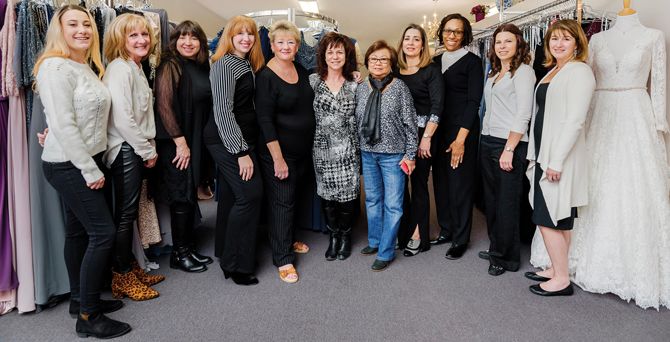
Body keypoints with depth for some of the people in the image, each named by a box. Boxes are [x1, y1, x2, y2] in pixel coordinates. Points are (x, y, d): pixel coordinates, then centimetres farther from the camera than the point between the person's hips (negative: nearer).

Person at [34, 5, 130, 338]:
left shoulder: (87, 67, 13)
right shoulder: (57, 67, -15)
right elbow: (63, 125, -21)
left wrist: (93, 165, 11)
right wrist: (91, 170, -19)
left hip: (84, 162, 9)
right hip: (69, 165, -9)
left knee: (78, 231, 15)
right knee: (103, 232, -7)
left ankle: (80, 299, 28)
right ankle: (88, 317, 4)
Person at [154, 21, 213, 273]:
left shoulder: (202, 68, 10)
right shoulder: (170, 66, -9)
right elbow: (164, 105, -15)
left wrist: (195, 142, 8)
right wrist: (180, 142, -17)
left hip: (197, 141, 6)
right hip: (175, 141, -6)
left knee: (191, 194, 11)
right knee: (182, 196, -1)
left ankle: (189, 247, 23)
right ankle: (179, 254, 12)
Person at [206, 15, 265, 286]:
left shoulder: (248, 64, 14)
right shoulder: (225, 65, -13)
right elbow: (223, 111, -19)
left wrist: (246, 146, 7)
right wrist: (241, 152, -22)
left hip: (241, 138, 9)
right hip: (227, 140, -9)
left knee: (234, 193, 15)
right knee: (251, 193, -11)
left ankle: (225, 251, 29)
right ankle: (236, 264, 0)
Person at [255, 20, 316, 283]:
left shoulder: (302, 71, 6)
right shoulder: (266, 77, -14)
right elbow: (265, 120, -18)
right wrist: (278, 158, -20)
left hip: (303, 150, 7)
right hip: (278, 152, -7)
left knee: (292, 197, 18)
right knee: (282, 202, -1)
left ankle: (287, 240, 37)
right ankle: (283, 258, 10)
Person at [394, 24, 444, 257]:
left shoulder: (431, 70, -2)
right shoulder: (395, 71, 10)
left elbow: (437, 106, -8)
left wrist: (426, 137, -15)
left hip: (422, 135, -4)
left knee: (419, 185, 3)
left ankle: (417, 236, 13)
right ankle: (402, 231, 21)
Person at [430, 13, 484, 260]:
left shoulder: (472, 62, -4)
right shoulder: (436, 61, 12)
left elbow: (474, 101, -9)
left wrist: (461, 138, -15)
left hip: (463, 131, -5)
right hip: (439, 129, 5)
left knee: (460, 183, 0)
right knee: (440, 180, 9)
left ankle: (460, 239, 12)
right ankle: (446, 230, 24)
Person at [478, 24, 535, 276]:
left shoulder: (523, 71, -6)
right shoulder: (493, 73, 16)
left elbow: (523, 115, -14)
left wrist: (509, 149, -19)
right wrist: (486, 140, 8)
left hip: (510, 143, -7)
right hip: (487, 141, 7)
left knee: (507, 202, 0)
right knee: (491, 199, 13)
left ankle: (507, 257, 14)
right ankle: (496, 249, 27)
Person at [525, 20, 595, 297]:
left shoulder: (579, 71, -10)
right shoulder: (552, 71, 15)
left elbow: (575, 121, -18)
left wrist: (556, 161, -21)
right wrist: (535, 156, 14)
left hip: (560, 157, -8)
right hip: (544, 155, 8)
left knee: (548, 218, -4)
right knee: (557, 219, 14)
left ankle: (562, 279, 7)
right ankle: (556, 269, 24)